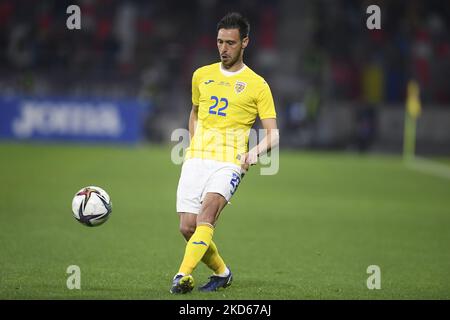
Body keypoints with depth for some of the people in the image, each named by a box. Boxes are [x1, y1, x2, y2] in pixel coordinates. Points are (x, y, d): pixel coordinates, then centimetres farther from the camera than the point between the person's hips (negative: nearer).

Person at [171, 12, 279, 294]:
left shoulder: (257, 85, 4)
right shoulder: (202, 75, 16)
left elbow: (273, 134, 0)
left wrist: (255, 151, -20)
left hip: (229, 162, -4)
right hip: (196, 159, 4)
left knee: (206, 214, -28)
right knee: (188, 227, -5)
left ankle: (184, 275, -36)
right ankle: (221, 273, 19)